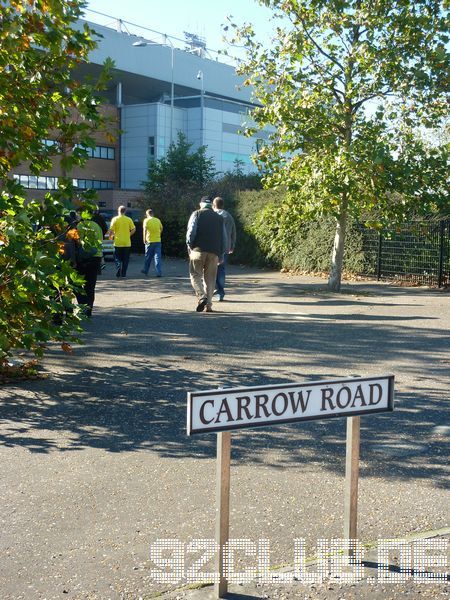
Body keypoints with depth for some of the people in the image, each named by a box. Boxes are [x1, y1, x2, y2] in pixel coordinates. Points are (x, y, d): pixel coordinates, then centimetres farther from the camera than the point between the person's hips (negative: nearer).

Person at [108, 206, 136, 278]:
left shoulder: (115, 219, -4)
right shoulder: (129, 219, 1)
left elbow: (111, 230, -8)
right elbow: (133, 229, -1)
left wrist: (110, 235, 12)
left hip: (118, 242, -1)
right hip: (127, 243, 1)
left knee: (117, 258, 7)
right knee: (125, 259, 10)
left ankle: (118, 273, -11)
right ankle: (123, 274, 9)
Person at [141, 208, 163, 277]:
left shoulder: (146, 220, -4)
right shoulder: (158, 220, 8)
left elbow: (145, 230, -15)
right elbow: (161, 228, 20)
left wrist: (144, 239, -13)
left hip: (149, 241, -3)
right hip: (158, 240, 3)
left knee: (148, 257, 11)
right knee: (157, 257, 1)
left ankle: (145, 270, 25)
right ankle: (159, 272, -7)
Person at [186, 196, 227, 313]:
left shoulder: (197, 214, 6)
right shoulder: (219, 218, 16)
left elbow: (191, 232, -7)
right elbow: (224, 239, 14)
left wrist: (189, 246, 5)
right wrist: (221, 254, 19)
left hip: (198, 250, -3)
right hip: (214, 252, 3)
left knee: (196, 275, 4)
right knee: (210, 278, 8)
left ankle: (202, 297, -18)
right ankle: (209, 305, 4)